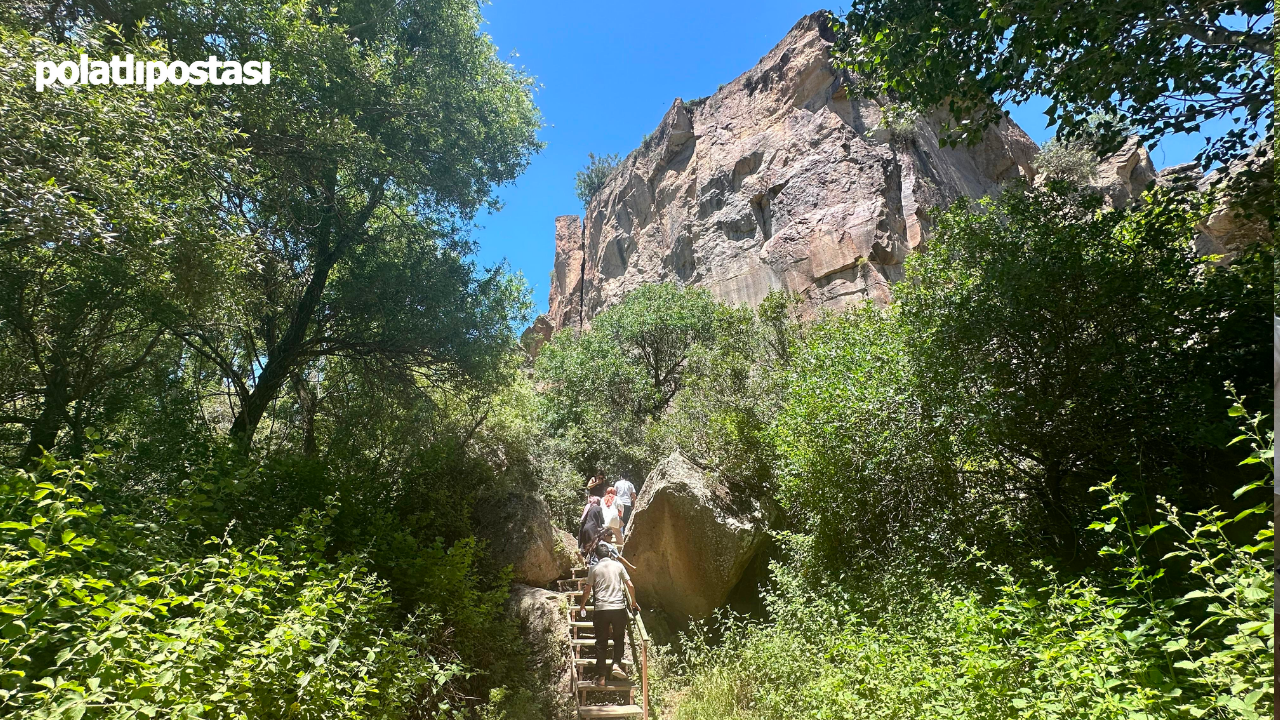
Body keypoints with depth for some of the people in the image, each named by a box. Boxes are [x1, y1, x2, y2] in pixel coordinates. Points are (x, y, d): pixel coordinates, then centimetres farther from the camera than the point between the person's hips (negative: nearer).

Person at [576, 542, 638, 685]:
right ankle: (617, 665, 1)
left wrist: (582, 606, 23)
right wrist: (633, 602, 22)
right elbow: (630, 586, 6)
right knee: (619, 638, 20)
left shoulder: (594, 568, 5)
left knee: (601, 643, 9)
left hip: (601, 609, 0)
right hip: (619, 607, 1)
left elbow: (588, 590, 7)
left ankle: (602, 676, 9)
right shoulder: (618, 565, 7)